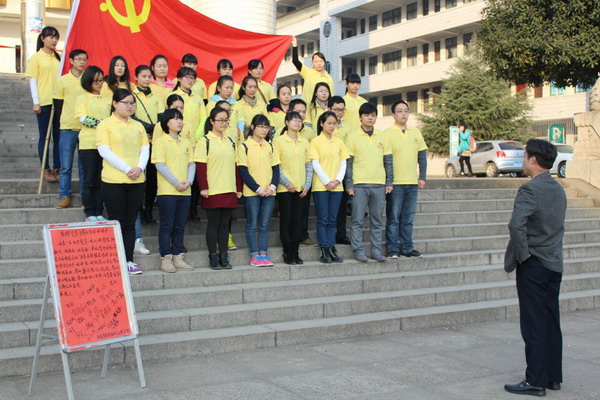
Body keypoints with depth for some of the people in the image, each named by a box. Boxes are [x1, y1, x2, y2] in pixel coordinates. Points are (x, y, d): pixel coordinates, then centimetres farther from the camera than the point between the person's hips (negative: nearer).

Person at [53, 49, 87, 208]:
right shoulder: (62, 80, 4)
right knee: (65, 166, 1)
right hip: (68, 129, 0)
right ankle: (65, 196, 9)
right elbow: (57, 105, 8)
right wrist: (66, 121, 5)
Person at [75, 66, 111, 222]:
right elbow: (83, 119, -9)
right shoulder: (82, 98, 3)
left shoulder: (108, 100, 15)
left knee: (101, 180, 6)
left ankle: (99, 213, 13)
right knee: (89, 179, 0)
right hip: (88, 144, -3)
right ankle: (89, 214, 6)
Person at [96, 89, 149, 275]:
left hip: (137, 181, 5)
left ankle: (129, 260, 14)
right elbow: (105, 151, -10)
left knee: (130, 223, 9)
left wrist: (140, 167, -10)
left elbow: (145, 149, 10)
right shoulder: (105, 125, -2)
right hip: (113, 181, -5)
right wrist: (126, 169, -17)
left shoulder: (138, 126, 14)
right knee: (117, 223, 0)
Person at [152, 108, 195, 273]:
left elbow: (192, 163, 12)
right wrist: (177, 183, -15)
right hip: (167, 191, -5)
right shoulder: (160, 142, -3)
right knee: (166, 226, -1)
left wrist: (189, 181, -6)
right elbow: (160, 165, -11)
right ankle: (166, 258, 5)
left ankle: (178, 257, 17)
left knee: (180, 227, 10)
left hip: (185, 192, 6)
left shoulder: (186, 142, 15)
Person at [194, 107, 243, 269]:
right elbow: (200, 166, -8)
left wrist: (239, 188, 12)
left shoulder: (230, 141, 15)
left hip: (229, 190, 5)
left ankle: (224, 256, 13)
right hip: (212, 191, -5)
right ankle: (213, 257, 7)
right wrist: (203, 188, -15)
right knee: (213, 224, 1)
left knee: (225, 224, 8)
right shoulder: (205, 141, -3)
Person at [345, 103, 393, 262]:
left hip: (379, 184, 3)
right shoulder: (353, 137, 1)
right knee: (357, 220, -1)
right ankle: (358, 250, 6)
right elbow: (348, 162, 0)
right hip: (359, 185, -3)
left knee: (377, 221, 7)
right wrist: (349, 184, -6)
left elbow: (388, 161, 13)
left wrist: (389, 182, 6)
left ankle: (376, 250, 14)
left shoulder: (382, 137, 11)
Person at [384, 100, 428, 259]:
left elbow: (422, 156, 16)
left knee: (408, 218, 9)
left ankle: (407, 247, 16)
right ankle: (393, 249, 6)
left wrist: (422, 177, 8)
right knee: (393, 218, -1)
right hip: (395, 183, -5)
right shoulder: (387, 134, -4)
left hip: (412, 183, 5)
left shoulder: (416, 132, 12)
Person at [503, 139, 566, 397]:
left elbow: (516, 225, -31)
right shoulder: (558, 190, 10)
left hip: (533, 266, -8)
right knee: (551, 323, 14)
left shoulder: (530, 189, -17)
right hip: (555, 264, 8)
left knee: (534, 325, -2)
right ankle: (554, 377, 22)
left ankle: (536, 381, 3)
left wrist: (523, 253, -17)